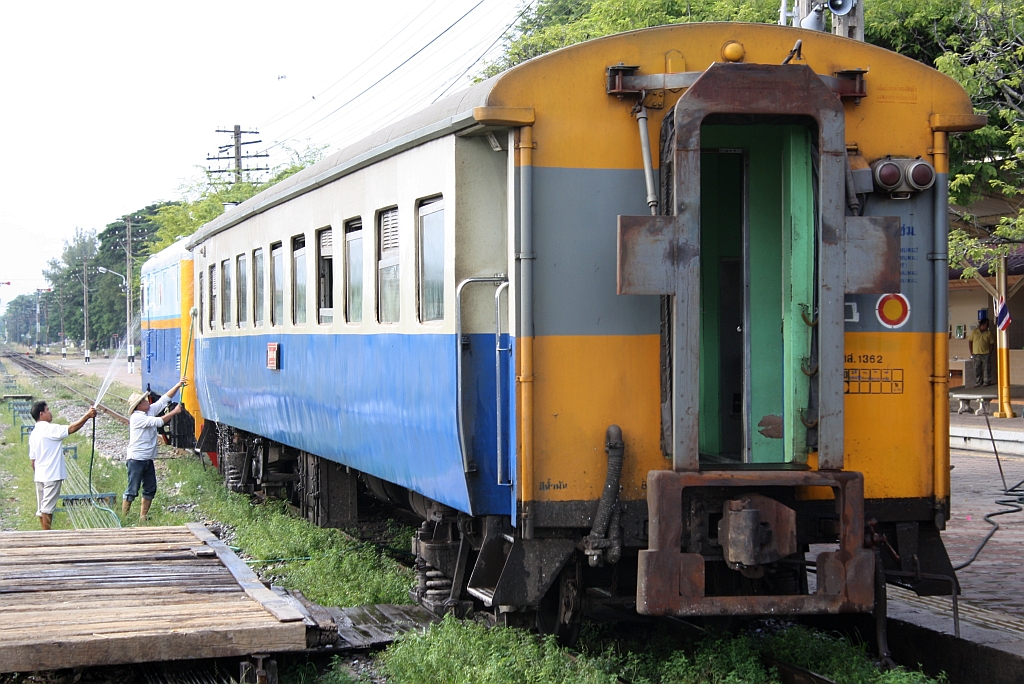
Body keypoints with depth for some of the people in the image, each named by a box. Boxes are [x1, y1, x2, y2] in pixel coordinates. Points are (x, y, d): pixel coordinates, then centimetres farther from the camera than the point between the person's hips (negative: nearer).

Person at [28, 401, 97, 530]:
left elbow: (32, 459, 17)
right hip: (51, 476, -8)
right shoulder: (49, 429, -14)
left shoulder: (34, 433, 12)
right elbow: (71, 429, -21)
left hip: (40, 476, 8)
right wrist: (87, 416, -17)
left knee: (41, 508, 11)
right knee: (47, 507, -6)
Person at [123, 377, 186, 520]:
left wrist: (178, 386, 0)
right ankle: (123, 517, -1)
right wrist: (174, 412, -14)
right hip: (136, 459, -9)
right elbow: (158, 422, -20)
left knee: (150, 489, 11)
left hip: (148, 459, 9)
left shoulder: (150, 411, 8)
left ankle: (143, 516, 18)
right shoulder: (136, 417, -16)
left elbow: (164, 400, 9)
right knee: (132, 490, -6)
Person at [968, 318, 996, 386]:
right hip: (976, 354, 0)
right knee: (977, 370, 3)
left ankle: (986, 383, 6)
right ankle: (978, 383, 10)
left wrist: (990, 352, -4)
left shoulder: (989, 333, 6)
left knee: (987, 369, -1)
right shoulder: (974, 331, 5)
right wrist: (971, 352, 1)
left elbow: (992, 343, 6)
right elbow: (970, 341, 6)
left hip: (986, 354, 0)